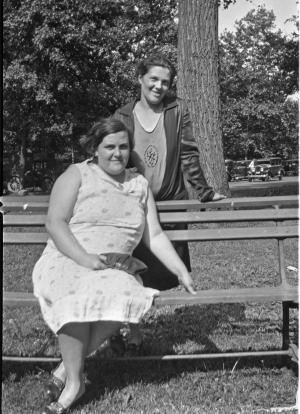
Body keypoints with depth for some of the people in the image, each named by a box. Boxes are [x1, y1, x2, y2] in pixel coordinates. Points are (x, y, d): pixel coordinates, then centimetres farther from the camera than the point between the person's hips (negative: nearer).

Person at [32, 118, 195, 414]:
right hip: (66, 261, -3)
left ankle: (67, 366, -17)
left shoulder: (139, 184, 16)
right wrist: (84, 258, -20)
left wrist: (181, 272, 3)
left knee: (124, 295, -31)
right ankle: (74, 381, -21)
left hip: (117, 268, 3)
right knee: (80, 293, -37)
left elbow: (155, 236, 13)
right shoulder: (77, 175, 3)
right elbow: (55, 223, -7)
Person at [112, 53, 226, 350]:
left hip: (171, 202, 1)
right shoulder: (122, 117, 0)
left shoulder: (177, 110, 1)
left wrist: (204, 192, -3)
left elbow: (188, 154, 0)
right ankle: (131, 328, 20)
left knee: (169, 271, 6)